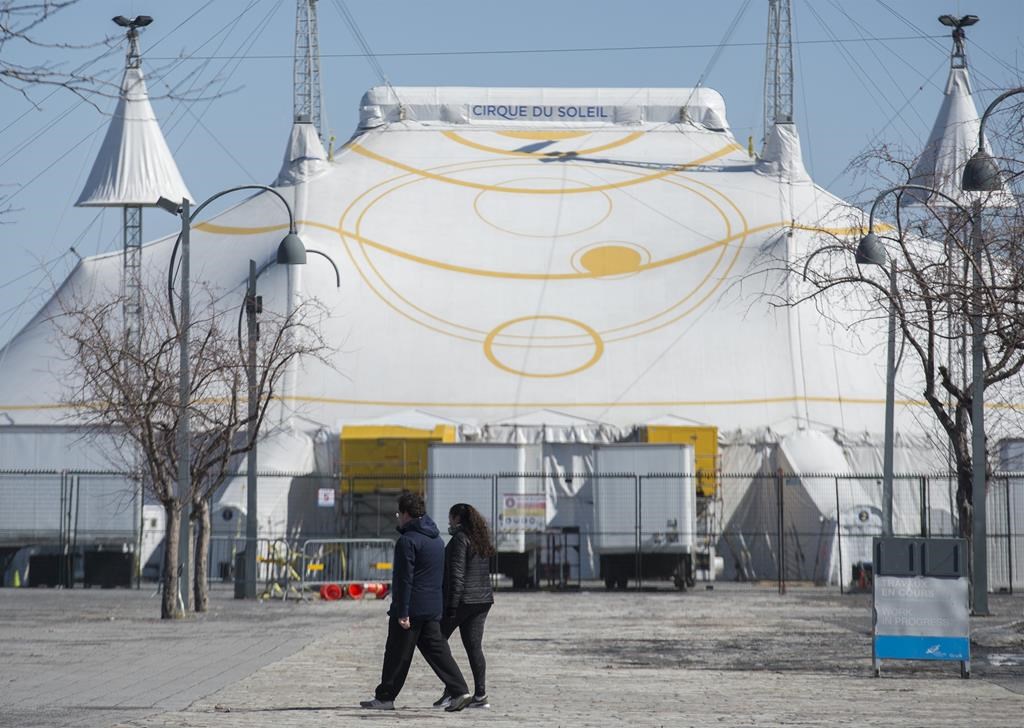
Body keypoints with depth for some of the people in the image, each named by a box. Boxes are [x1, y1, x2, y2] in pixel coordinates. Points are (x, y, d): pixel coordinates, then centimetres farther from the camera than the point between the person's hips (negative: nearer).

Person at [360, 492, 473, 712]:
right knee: (436, 650, 7)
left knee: (397, 654, 1)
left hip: (412, 608, -8)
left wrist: (402, 613, -19)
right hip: (434, 607, 8)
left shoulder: (407, 541, -15)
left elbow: (405, 579, -18)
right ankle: (460, 691, -4)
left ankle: (385, 698, 9)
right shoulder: (437, 539, 14)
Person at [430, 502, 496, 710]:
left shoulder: (460, 539, -12)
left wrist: (451, 606, -19)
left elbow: (456, 574, -18)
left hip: (463, 600, -8)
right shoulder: (481, 540, 15)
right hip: (483, 599, 8)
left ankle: (452, 690, -4)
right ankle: (480, 694, -1)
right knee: (474, 647, 6)